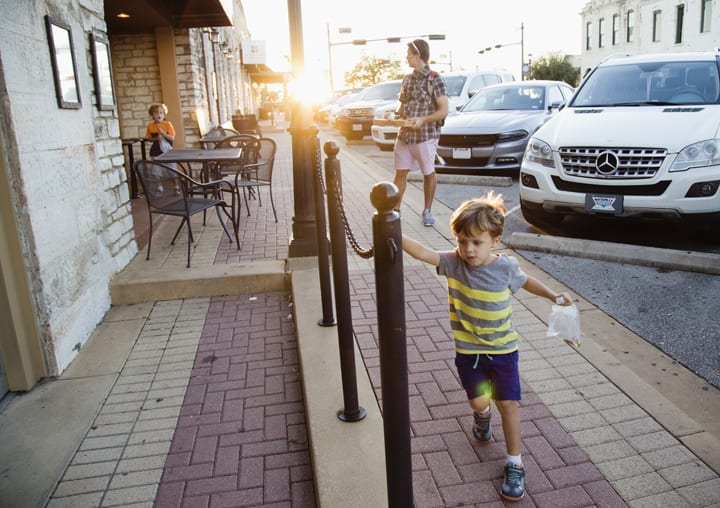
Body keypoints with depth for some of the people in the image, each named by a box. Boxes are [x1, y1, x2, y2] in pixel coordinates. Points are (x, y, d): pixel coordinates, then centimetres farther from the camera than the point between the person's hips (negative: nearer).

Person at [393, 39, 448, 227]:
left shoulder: (435, 79, -7)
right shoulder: (407, 79, 13)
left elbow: (444, 111, -12)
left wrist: (422, 120, -25)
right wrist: (396, 115, 0)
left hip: (426, 135, -5)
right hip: (404, 134, 6)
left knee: (428, 173, 5)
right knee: (400, 172, 4)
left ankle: (427, 211, 18)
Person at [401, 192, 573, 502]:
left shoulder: (506, 266, -15)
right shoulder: (453, 263, -15)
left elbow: (524, 281, 8)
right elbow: (422, 252, -29)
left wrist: (553, 296, 0)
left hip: (502, 348, -1)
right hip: (468, 350, 1)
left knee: (508, 404, 3)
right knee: (478, 401, 7)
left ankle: (515, 465, 21)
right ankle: (483, 415, 47)